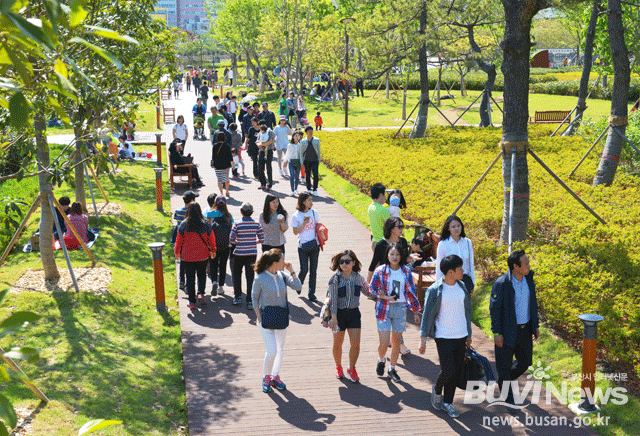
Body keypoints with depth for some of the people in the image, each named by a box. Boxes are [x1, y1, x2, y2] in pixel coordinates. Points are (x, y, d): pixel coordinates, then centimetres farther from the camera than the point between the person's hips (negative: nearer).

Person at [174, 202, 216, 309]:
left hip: (187, 256, -1)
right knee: (202, 274, 19)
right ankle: (201, 293, -2)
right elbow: (211, 238, 4)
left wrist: (177, 252, 16)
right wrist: (213, 250, 19)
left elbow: (179, 239, 1)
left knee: (190, 278, 7)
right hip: (203, 255, 1)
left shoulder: (183, 224, -7)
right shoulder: (205, 224, -6)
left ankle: (192, 302, 7)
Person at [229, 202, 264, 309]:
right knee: (250, 277, 4)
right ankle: (249, 301, 2)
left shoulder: (237, 224, -10)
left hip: (239, 253, -1)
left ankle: (237, 297, 23)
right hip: (252, 254, 1)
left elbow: (231, 240, -9)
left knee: (237, 274, 19)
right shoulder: (257, 224, -5)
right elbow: (262, 240, -2)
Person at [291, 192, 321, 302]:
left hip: (314, 245, 3)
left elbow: (318, 225, 15)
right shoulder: (296, 216, -5)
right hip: (302, 246, -3)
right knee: (304, 269, -6)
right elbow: (295, 232, -7)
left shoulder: (314, 212, 4)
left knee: (313, 270, 4)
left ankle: (312, 294, 13)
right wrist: (304, 224, -16)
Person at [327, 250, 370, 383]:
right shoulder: (335, 279, -10)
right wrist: (334, 317, -15)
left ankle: (351, 369, 18)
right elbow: (333, 299, -11)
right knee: (338, 343, 10)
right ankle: (338, 367, 35)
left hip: (354, 312, 2)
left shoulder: (358, 278, 0)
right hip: (339, 313, -2)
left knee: (356, 343, -4)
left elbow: (368, 291, 14)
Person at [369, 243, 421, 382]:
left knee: (396, 341, 6)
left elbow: (411, 292, 11)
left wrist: (415, 312, 12)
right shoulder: (380, 271, -4)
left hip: (400, 309, 2)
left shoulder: (406, 271, 4)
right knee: (384, 342, -8)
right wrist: (385, 297, -15)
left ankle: (392, 369, 25)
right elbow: (372, 288, 2)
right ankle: (381, 360, 25)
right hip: (384, 309, -2)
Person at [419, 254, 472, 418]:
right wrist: (423, 339, -10)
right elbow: (427, 315, -8)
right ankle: (437, 390, 19)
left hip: (460, 337, 5)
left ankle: (447, 402, 22)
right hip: (443, 337, -5)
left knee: (456, 372, 7)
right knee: (448, 371, -11)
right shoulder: (435, 290, -11)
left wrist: (469, 334, 19)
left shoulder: (462, 287, 7)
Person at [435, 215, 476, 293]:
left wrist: (473, 282, 13)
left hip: (465, 280, 3)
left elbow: (471, 263, 12)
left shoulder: (467, 242, 4)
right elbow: (439, 266, -1)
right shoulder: (443, 244, -6)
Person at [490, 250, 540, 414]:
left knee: (525, 362, 16)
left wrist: (536, 325, 12)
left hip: (525, 330, 6)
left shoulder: (528, 279, 0)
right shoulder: (501, 284, -20)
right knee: (505, 366, 6)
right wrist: (496, 333, -14)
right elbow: (494, 308, -14)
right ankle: (508, 400, 22)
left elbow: (533, 303, 12)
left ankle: (504, 381, 42)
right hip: (507, 331, -6)